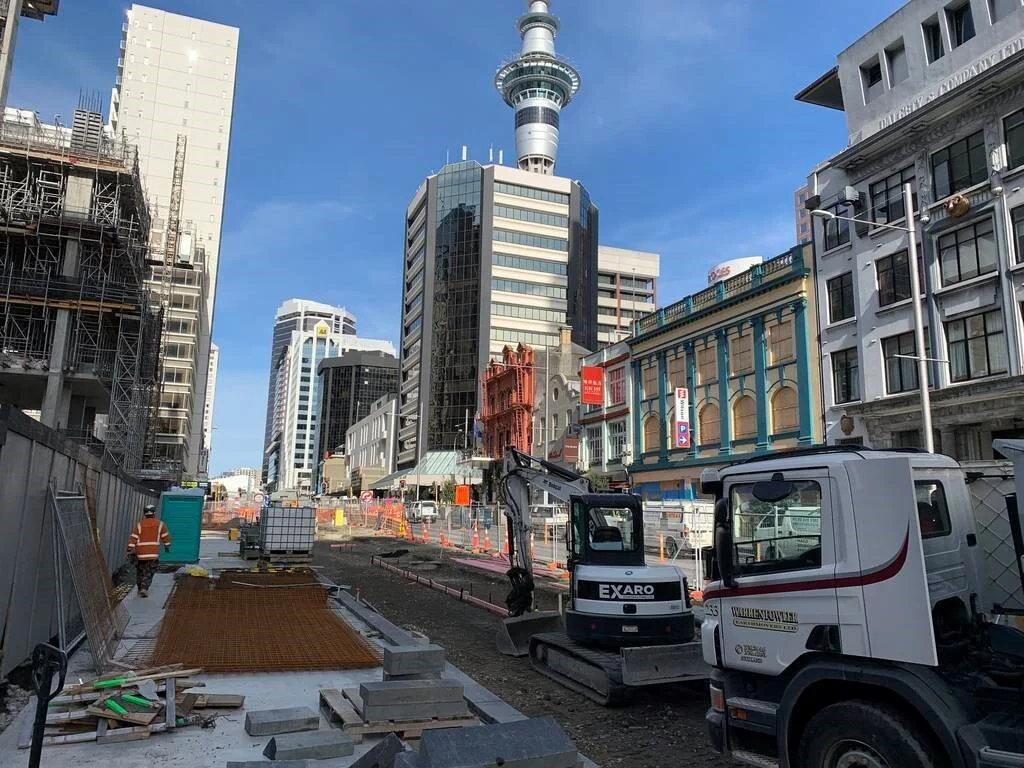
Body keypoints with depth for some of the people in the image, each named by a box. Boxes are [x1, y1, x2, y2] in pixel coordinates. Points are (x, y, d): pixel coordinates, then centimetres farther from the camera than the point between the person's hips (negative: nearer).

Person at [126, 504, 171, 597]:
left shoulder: (140, 525, 4)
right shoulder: (159, 524, 3)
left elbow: (133, 538, -3)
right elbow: (165, 536, 11)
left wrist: (130, 551, -1)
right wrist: (167, 546, 28)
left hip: (140, 553, 2)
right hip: (153, 553, -2)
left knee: (140, 572, 18)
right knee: (149, 573, 4)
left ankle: (140, 589, 26)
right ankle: (144, 589, -12)